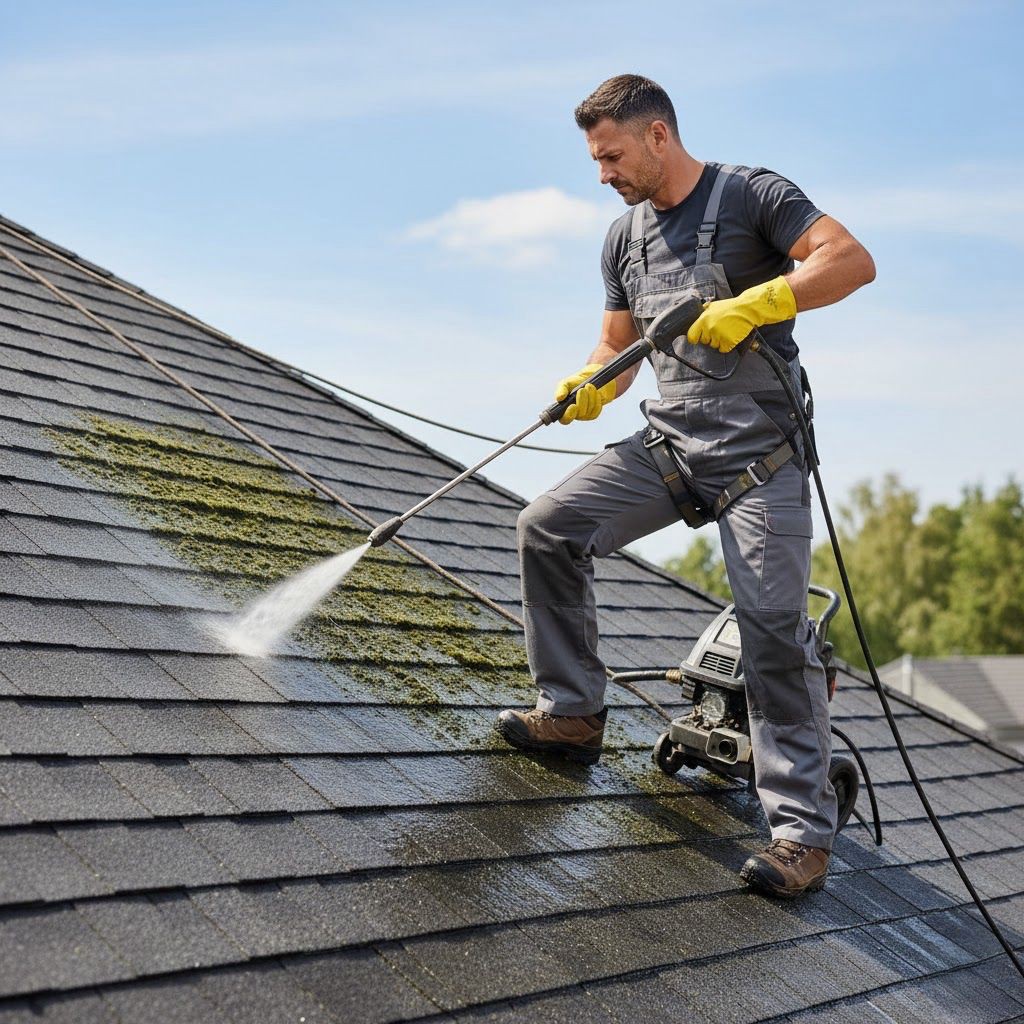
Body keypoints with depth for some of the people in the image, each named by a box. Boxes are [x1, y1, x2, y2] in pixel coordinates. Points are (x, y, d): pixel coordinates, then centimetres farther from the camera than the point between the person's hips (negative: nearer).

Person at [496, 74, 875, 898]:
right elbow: (619, 344, 18)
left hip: (759, 451, -6)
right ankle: (574, 713, 4)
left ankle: (803, 830, -5)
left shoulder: (751, 195, -6)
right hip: (667, 443, 6)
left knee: (775, 627, -13)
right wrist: (590, 385, -5)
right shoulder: (625, 238, 13)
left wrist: (751, 304, -28)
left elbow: (853, 260, -17)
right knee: (549, 527, -8)